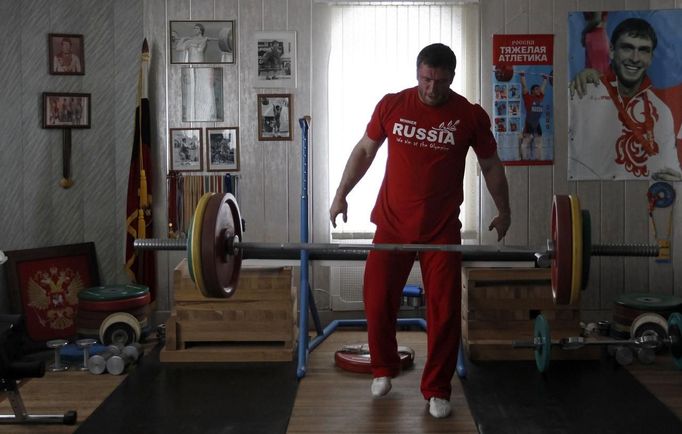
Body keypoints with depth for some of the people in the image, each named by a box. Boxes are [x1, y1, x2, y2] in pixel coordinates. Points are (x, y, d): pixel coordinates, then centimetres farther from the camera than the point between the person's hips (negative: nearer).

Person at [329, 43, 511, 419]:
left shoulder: (471, 116, -5)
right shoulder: (391, 105, -3)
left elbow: (490, 164, 8)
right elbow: (365, 150, 9)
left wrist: (504, 211, 14)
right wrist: (341, 195, 9)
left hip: (442, 229, -1)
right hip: (392, 223, 1)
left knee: (444, 310, 0)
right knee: (377, 299, 0)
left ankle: (437, 390, 15)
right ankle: (383, 369, 27)